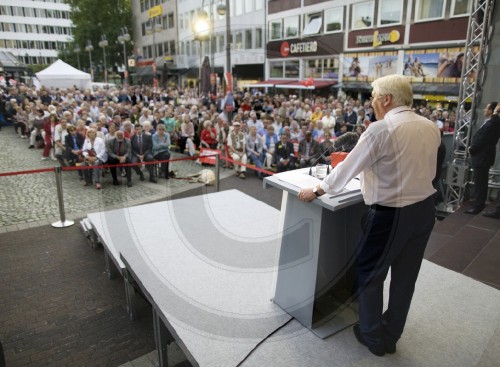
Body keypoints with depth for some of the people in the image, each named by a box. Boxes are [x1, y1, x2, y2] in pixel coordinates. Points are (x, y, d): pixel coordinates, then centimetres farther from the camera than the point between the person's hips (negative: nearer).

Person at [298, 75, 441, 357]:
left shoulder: (382, 129, -18)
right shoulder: (431, 128, 4)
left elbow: (349, 167, -14)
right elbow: (417, 169, 12)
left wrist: (316, 191, -2)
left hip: (391, 214, -7)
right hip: (425, 208, 7)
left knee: (370, 274, 13)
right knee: (405, 276, 18)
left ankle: (373, 337, 28)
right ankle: (391, 336, 35)